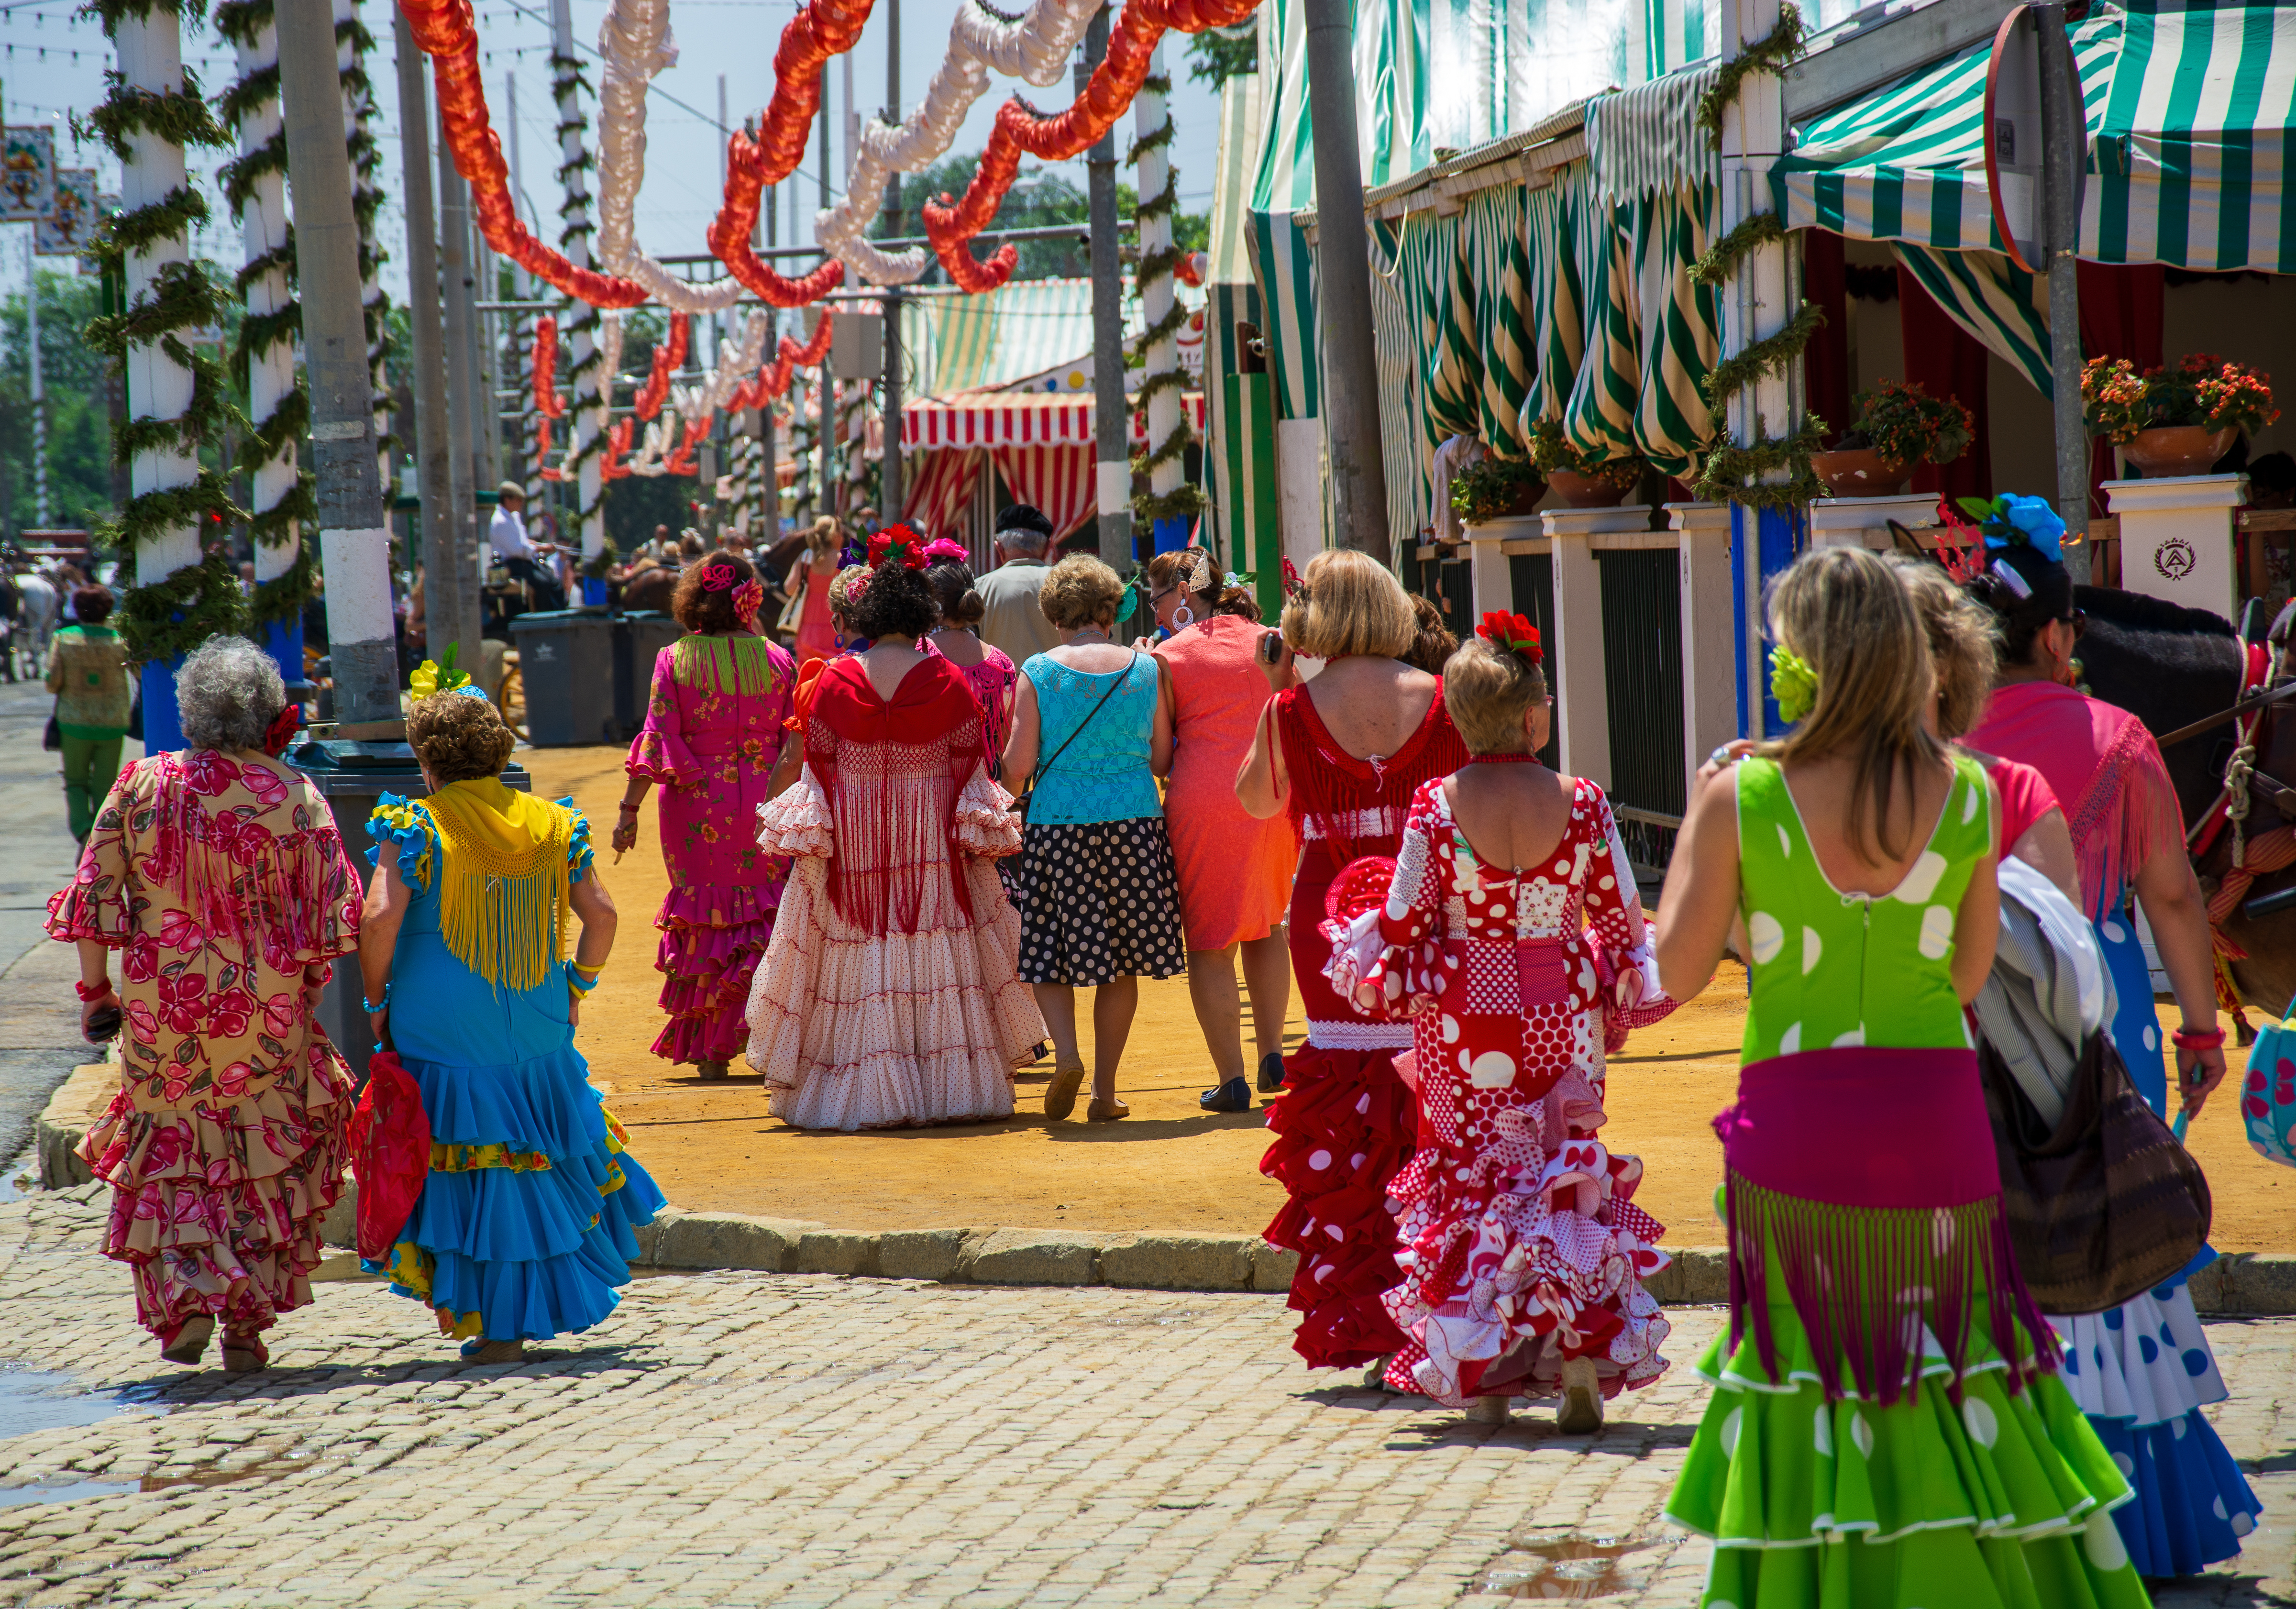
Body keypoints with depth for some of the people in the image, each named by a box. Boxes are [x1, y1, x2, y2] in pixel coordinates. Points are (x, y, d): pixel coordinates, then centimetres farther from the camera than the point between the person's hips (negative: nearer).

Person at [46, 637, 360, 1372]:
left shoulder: (139, 787, -5)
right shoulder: (295, 798, -7)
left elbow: (94, 897, -4)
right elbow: (330, 915, -5)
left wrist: (95, 988, 6)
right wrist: (305, 987, 9)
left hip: (161, 1008, 1)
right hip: (266, 1013, -1)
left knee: (170, 1151, 16)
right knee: (265, 1159, 13)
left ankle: (185, 1301, 1)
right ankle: (248, 1320, 9)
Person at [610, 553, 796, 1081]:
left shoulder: (675, 661, -6)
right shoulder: (777, 660, -2)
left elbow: (658, 741, -10)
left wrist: (629, 809, -7)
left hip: (696, 808, -1)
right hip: (763, 807, 1)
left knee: (704, 920, 10)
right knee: (763, 919, 11)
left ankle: (709, 1051, 12)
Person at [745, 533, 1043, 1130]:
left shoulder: (832, 681, -5)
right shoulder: (947, 682, -5)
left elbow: (815, 764, -3)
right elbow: (970, 766, -3)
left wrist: (808, 835, 4)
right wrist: (979, 834, 5)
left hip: (853, 838, 0)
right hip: (932, 842, 0)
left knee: (855, 970, 5)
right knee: (937, 964, 6)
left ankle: (858, 1092, 4)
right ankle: (950, 1085, 7)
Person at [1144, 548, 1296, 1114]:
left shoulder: (1169, 655, -3)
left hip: (1203, 802, -4)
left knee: (1210, 943, 3)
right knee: (1266, 925, 24)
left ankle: (1232, 1081, -1)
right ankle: (1271, 1056, 21)